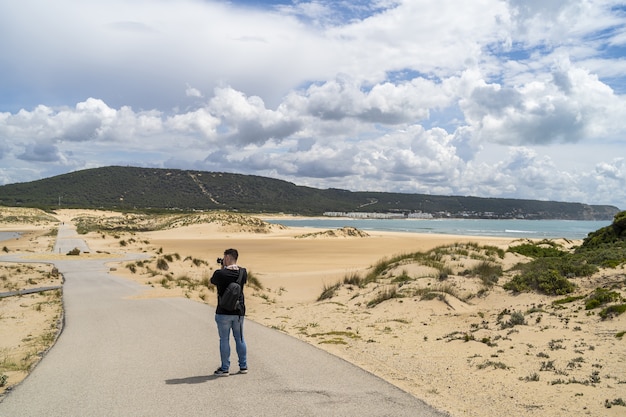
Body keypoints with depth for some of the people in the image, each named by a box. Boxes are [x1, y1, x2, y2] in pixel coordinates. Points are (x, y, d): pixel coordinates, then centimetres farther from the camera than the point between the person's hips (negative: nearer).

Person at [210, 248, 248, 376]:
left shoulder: (220, 273, -15)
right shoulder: (243, 272, -3)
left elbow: (212, 281, 5)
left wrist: (222, 268, 11)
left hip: (223, 312, -4)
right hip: (239, 312, 4)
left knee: (224, 340, 5)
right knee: (240, 339, 15)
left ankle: (225, 368, 9)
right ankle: (243, 366, 20)